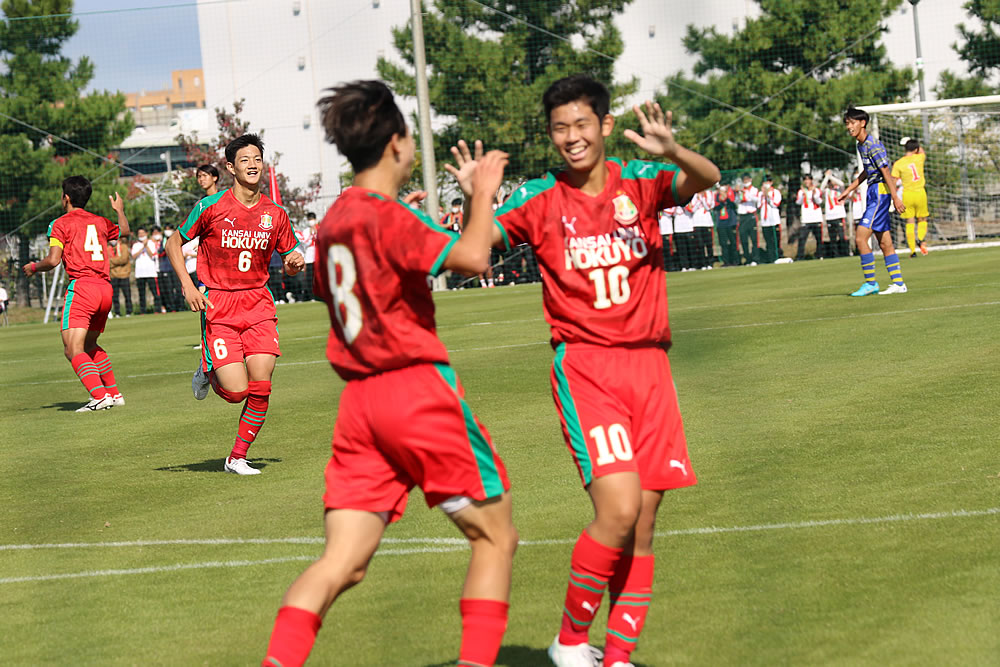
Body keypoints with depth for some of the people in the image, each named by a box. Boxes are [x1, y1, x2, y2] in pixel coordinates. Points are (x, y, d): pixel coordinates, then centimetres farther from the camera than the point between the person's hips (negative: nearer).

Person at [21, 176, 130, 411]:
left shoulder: (61, 223, 0)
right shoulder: (99, 222, 17)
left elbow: (53, 260, -9)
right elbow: (124, 231, 38)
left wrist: (33, 267, 11)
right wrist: (120, 210, 57)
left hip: (81, 286, -7)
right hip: (105, 287, 7)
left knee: (73, 350, -12)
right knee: (89, 345, 24)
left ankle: (100, 395, -29)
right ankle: (114, 393, 22)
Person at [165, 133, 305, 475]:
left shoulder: (275, 214, 4)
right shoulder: (211, 206, -5)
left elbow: (290, 260, 17)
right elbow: (174, 244, 5)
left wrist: (296, 262, -7)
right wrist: (187, 285, -7)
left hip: (258, 305, 3)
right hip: (218, 307, -3)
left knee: (261, 388, -9)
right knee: (236, 392, -12)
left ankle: (237, 457, 9)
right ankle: (208, 374, 23)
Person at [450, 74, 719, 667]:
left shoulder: (642, 181, 2)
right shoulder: (540, 201, 0)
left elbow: (707, 179, -16)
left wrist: (672, 152, -37)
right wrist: (476, 200, -29)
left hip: (649, 363, 3)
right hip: (585, 367, -3)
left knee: (643, 525, 4)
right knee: (619, 508, -18)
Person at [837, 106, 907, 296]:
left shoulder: (873, 145, -15)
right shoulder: (861, 145, 14)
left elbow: (886, 172, -19)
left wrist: (895, 197, -22)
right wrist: (849, 190, 31)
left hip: (880, 193, -10)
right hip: (873, 193, 10)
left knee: (860, 238, -12)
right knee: (884, 243, 10)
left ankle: (870, 283, -7)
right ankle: (898, 283, 14)